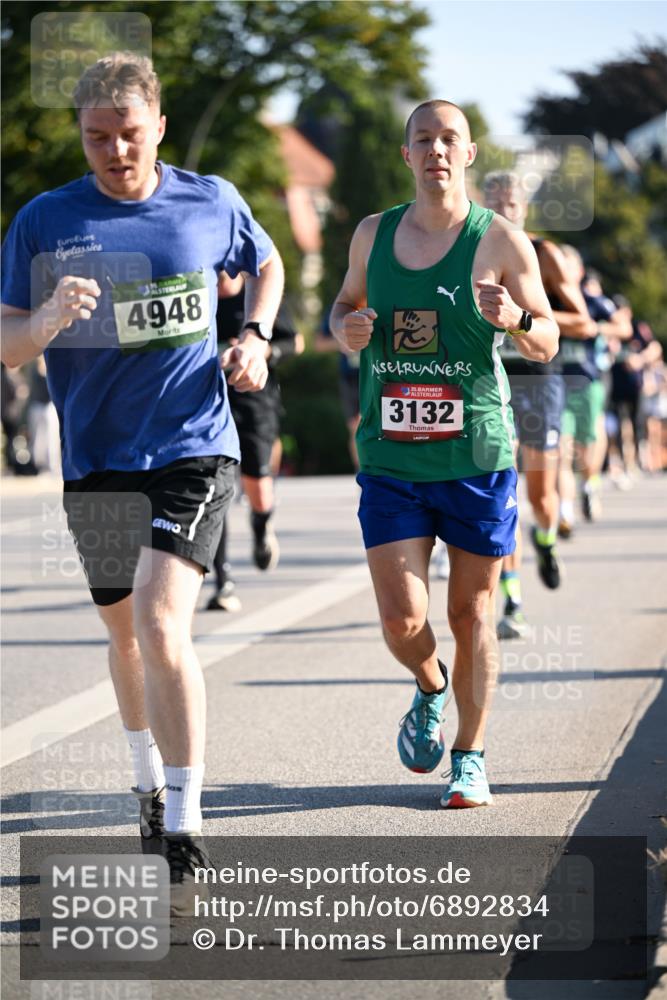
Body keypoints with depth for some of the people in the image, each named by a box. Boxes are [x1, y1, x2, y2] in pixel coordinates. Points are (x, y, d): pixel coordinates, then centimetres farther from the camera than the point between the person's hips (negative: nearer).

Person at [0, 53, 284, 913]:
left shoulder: (211, 202, 0)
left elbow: (266, 265, 22)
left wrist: (255, 339, 4)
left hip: (194, 450, -2)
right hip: (96, 460, 3)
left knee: (161, 624, -19)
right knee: (124, 631, 17)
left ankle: (183, 837, -15)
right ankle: (151, 786, 41)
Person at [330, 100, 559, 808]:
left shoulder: (501, 241, -3)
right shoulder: (372, 236, 6)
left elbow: (548, 345, 1)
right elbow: (344, 303, 23)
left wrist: (516, 319, -21)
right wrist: (346, 327, -1)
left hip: (477, 458, -2)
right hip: (391, 462, 2)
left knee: (470, 613, 6)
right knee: (401, 620, -6)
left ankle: (470, 756, 24)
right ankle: (430, 689, 28)